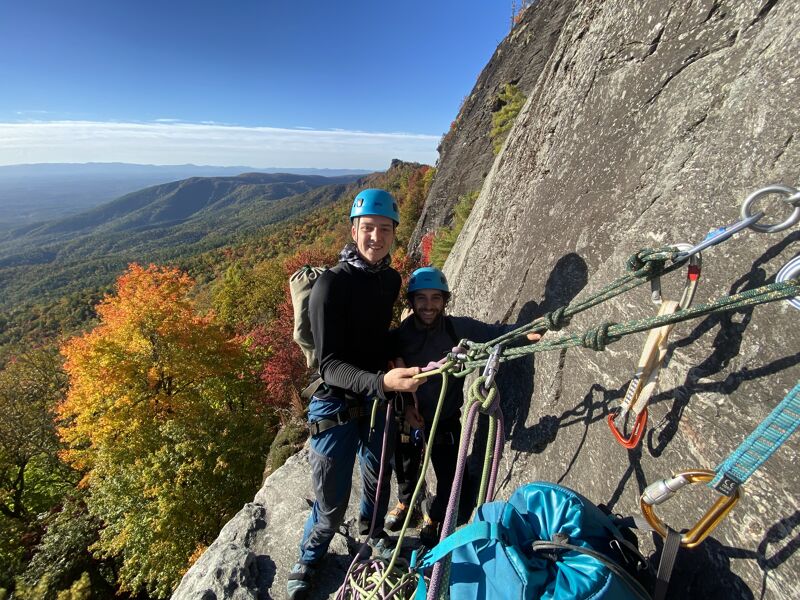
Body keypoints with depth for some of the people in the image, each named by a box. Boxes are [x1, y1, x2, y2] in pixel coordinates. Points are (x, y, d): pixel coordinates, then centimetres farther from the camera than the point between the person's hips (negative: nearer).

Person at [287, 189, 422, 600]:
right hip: (336, 405, -5)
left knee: (378, 476, 24)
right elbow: (329, 364, -27)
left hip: (377, 397, 6)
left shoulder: (392, 280, -1)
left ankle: (372, 529, 58)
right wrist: (381, 381, -40)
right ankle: (308, 560, 42)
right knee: (332, 504, 7)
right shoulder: (331, 284, -21)